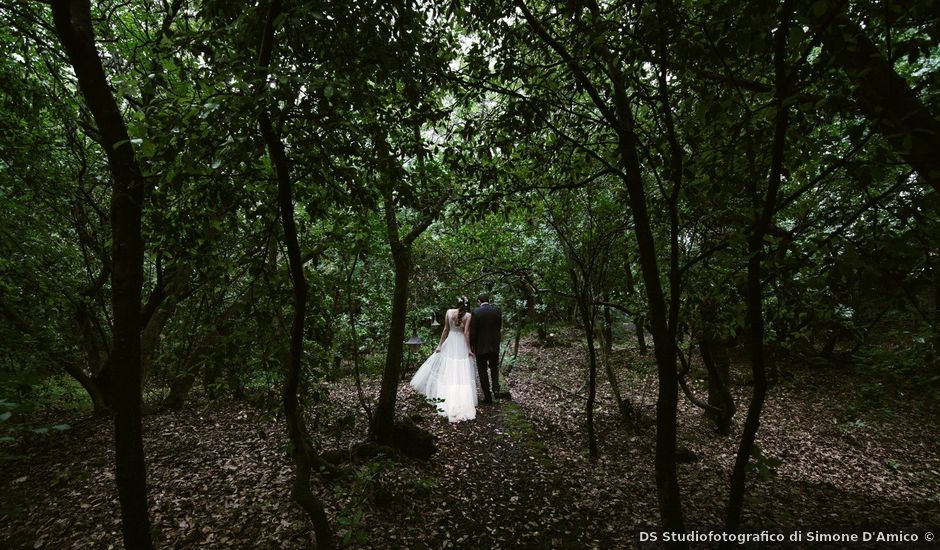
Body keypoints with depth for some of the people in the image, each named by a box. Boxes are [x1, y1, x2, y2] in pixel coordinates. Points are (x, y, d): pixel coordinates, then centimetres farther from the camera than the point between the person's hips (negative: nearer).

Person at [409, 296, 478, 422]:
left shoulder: (449, 312, -4)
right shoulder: (468, 315, -11)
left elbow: (446, 330, -1)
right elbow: (466, 333, -15)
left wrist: (439, 345, 5)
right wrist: (469, 349, -10)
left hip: (450, 344, 2)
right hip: (462, 346, -2)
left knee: (446, 371, 16)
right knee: (462, 374, 3)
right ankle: (462, 399, 4)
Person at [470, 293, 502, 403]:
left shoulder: (476, 312, -13)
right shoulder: (497, 310, -2)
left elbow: (472, 331, -11)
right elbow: (499, 327, 5)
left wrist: (471, 345, 2)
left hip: (481, 346, -3)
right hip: (495, 345, 3)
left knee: (483, 371, 9)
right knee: (494, 367, 23)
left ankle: (487, 397, 13)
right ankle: (496, 389, 5)